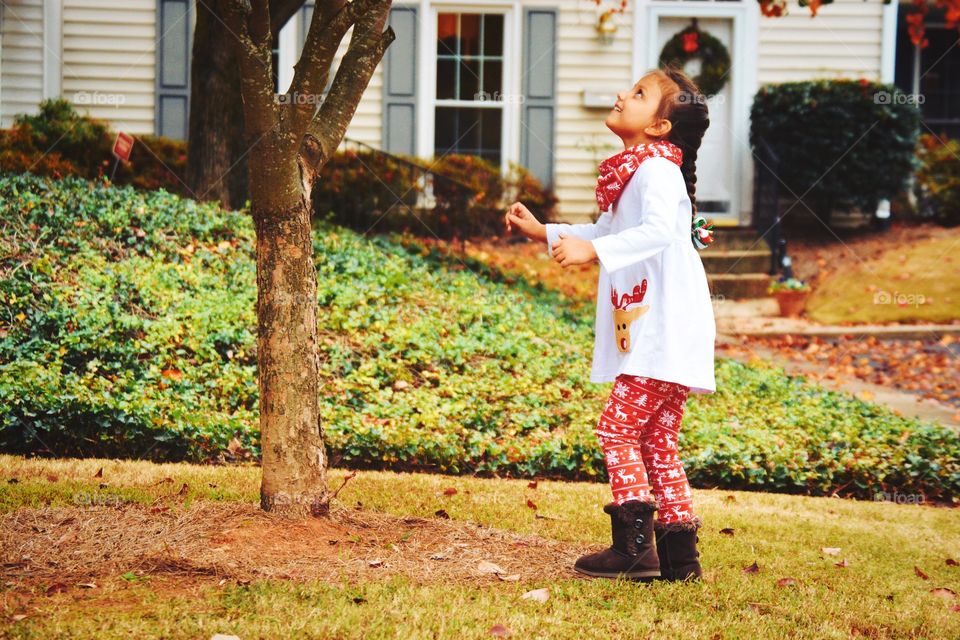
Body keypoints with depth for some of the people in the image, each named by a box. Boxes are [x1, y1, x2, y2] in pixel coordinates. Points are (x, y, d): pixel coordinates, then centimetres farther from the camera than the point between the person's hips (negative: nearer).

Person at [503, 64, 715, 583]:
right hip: (649, 333, 10)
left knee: (618, 429, -9)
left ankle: (635, 546, -7)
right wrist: (544, 233, 26)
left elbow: (659, 230, -32)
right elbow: (608, 231, 33)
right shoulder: (632, 171, 18)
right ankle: (679, 555, 13)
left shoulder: (657, 169, -13)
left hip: (666, 330, -10)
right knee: (656, 442, 11)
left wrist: (593, 250, -38)